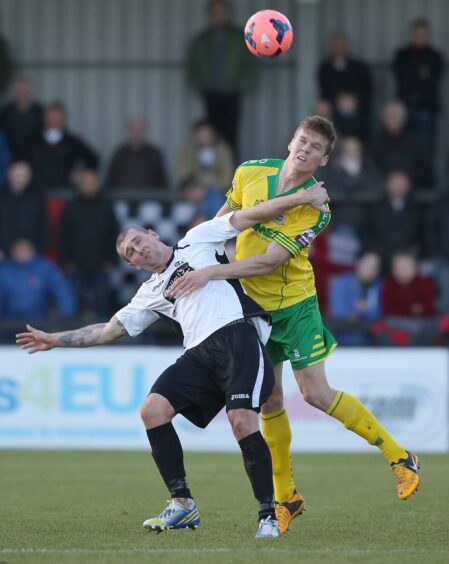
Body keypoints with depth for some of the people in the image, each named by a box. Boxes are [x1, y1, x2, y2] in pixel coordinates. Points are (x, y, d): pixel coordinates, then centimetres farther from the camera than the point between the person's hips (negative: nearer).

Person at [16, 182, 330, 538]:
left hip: (237, 334, -6)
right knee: (153, 409, -12)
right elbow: (109, 331, 30)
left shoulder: (198, 240, 14)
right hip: (200, 353, 6)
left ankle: (268, 515, -13)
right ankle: (183, 505, -6)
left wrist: (302, 198, 1)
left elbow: (250, 216, 9)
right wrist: (56, 340, 29)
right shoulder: (151, 294, 25)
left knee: (242, 420, -23)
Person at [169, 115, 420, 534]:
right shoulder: (251, 173, -4)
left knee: (316, 393, -11)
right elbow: (228, 212, 18)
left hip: (293, 303, -5)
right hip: (252, 304, 5)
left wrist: (210, 273, -27)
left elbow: (270, 261, -25)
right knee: (269, 401, 5)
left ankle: (398, 458, 3)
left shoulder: (315, 208, -20)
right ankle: (286, 498, 16)